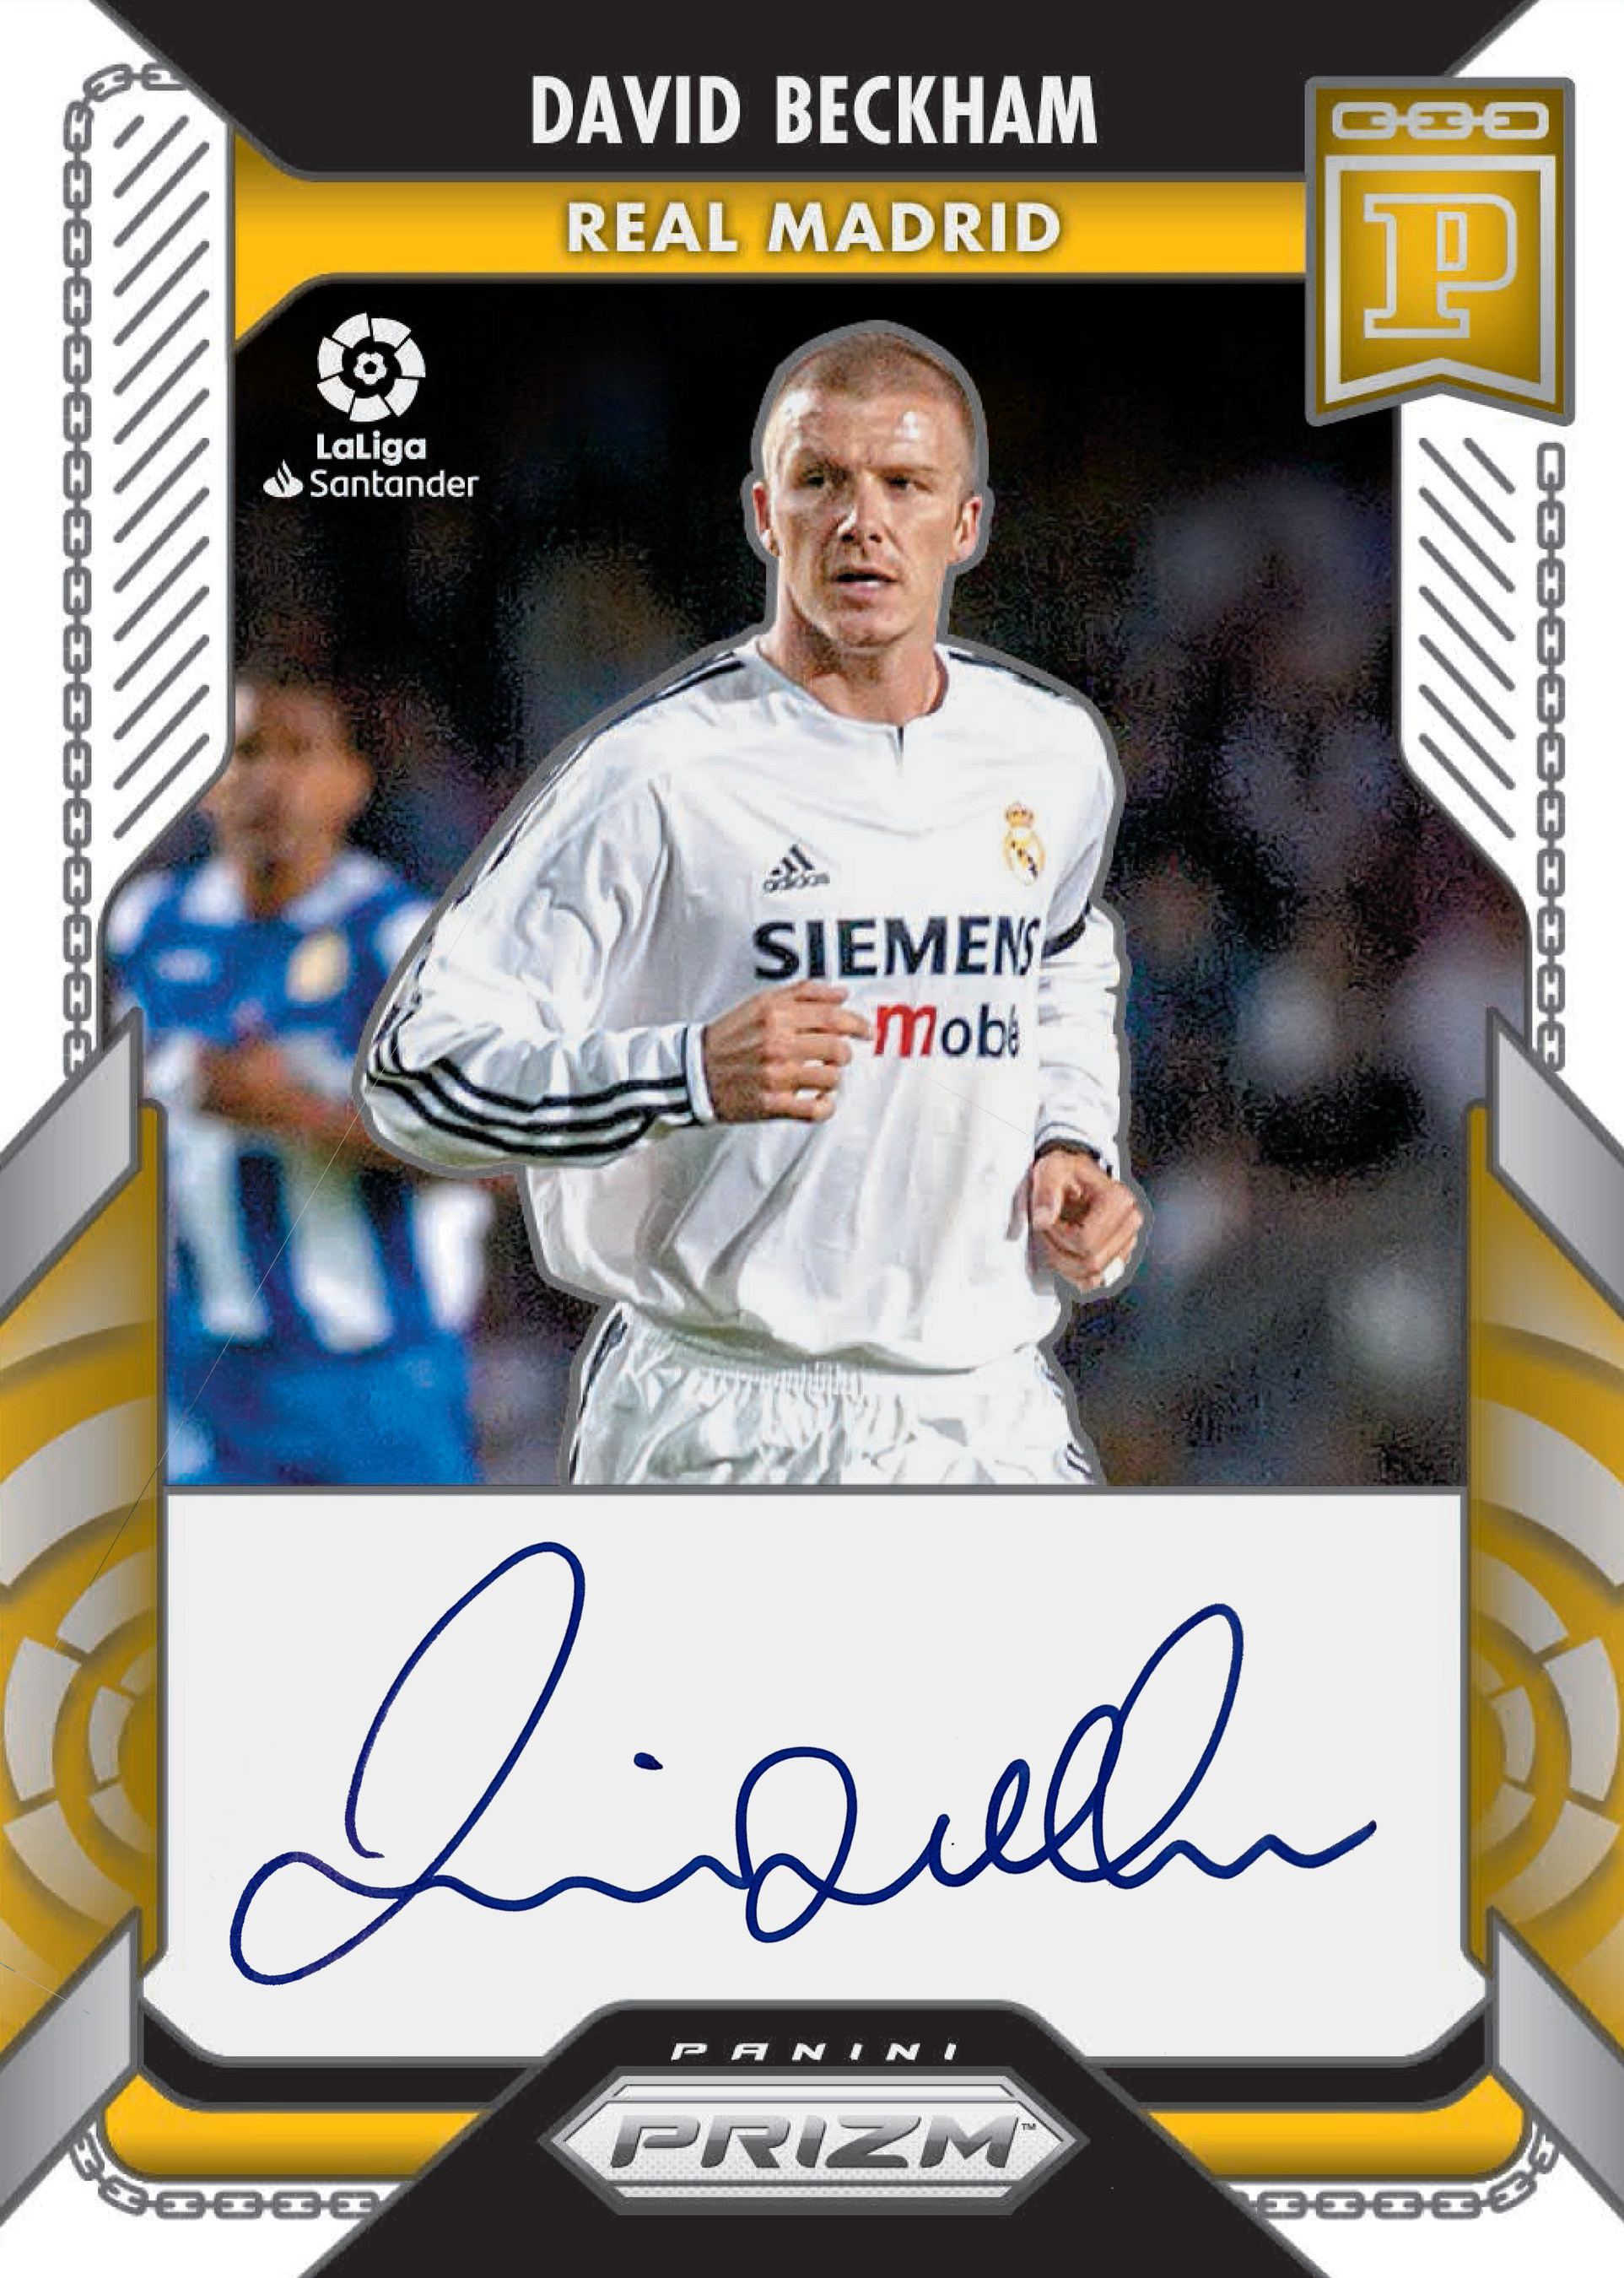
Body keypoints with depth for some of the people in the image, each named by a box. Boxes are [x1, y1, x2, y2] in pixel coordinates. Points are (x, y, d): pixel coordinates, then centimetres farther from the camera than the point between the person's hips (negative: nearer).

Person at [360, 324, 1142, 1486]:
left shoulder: (1054, 751, 6)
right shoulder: (658, 772, -11)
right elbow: (418, 1067, -14)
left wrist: (1074, 1143, 11)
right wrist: (692, 1074, -26)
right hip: (715, 1432, -4)